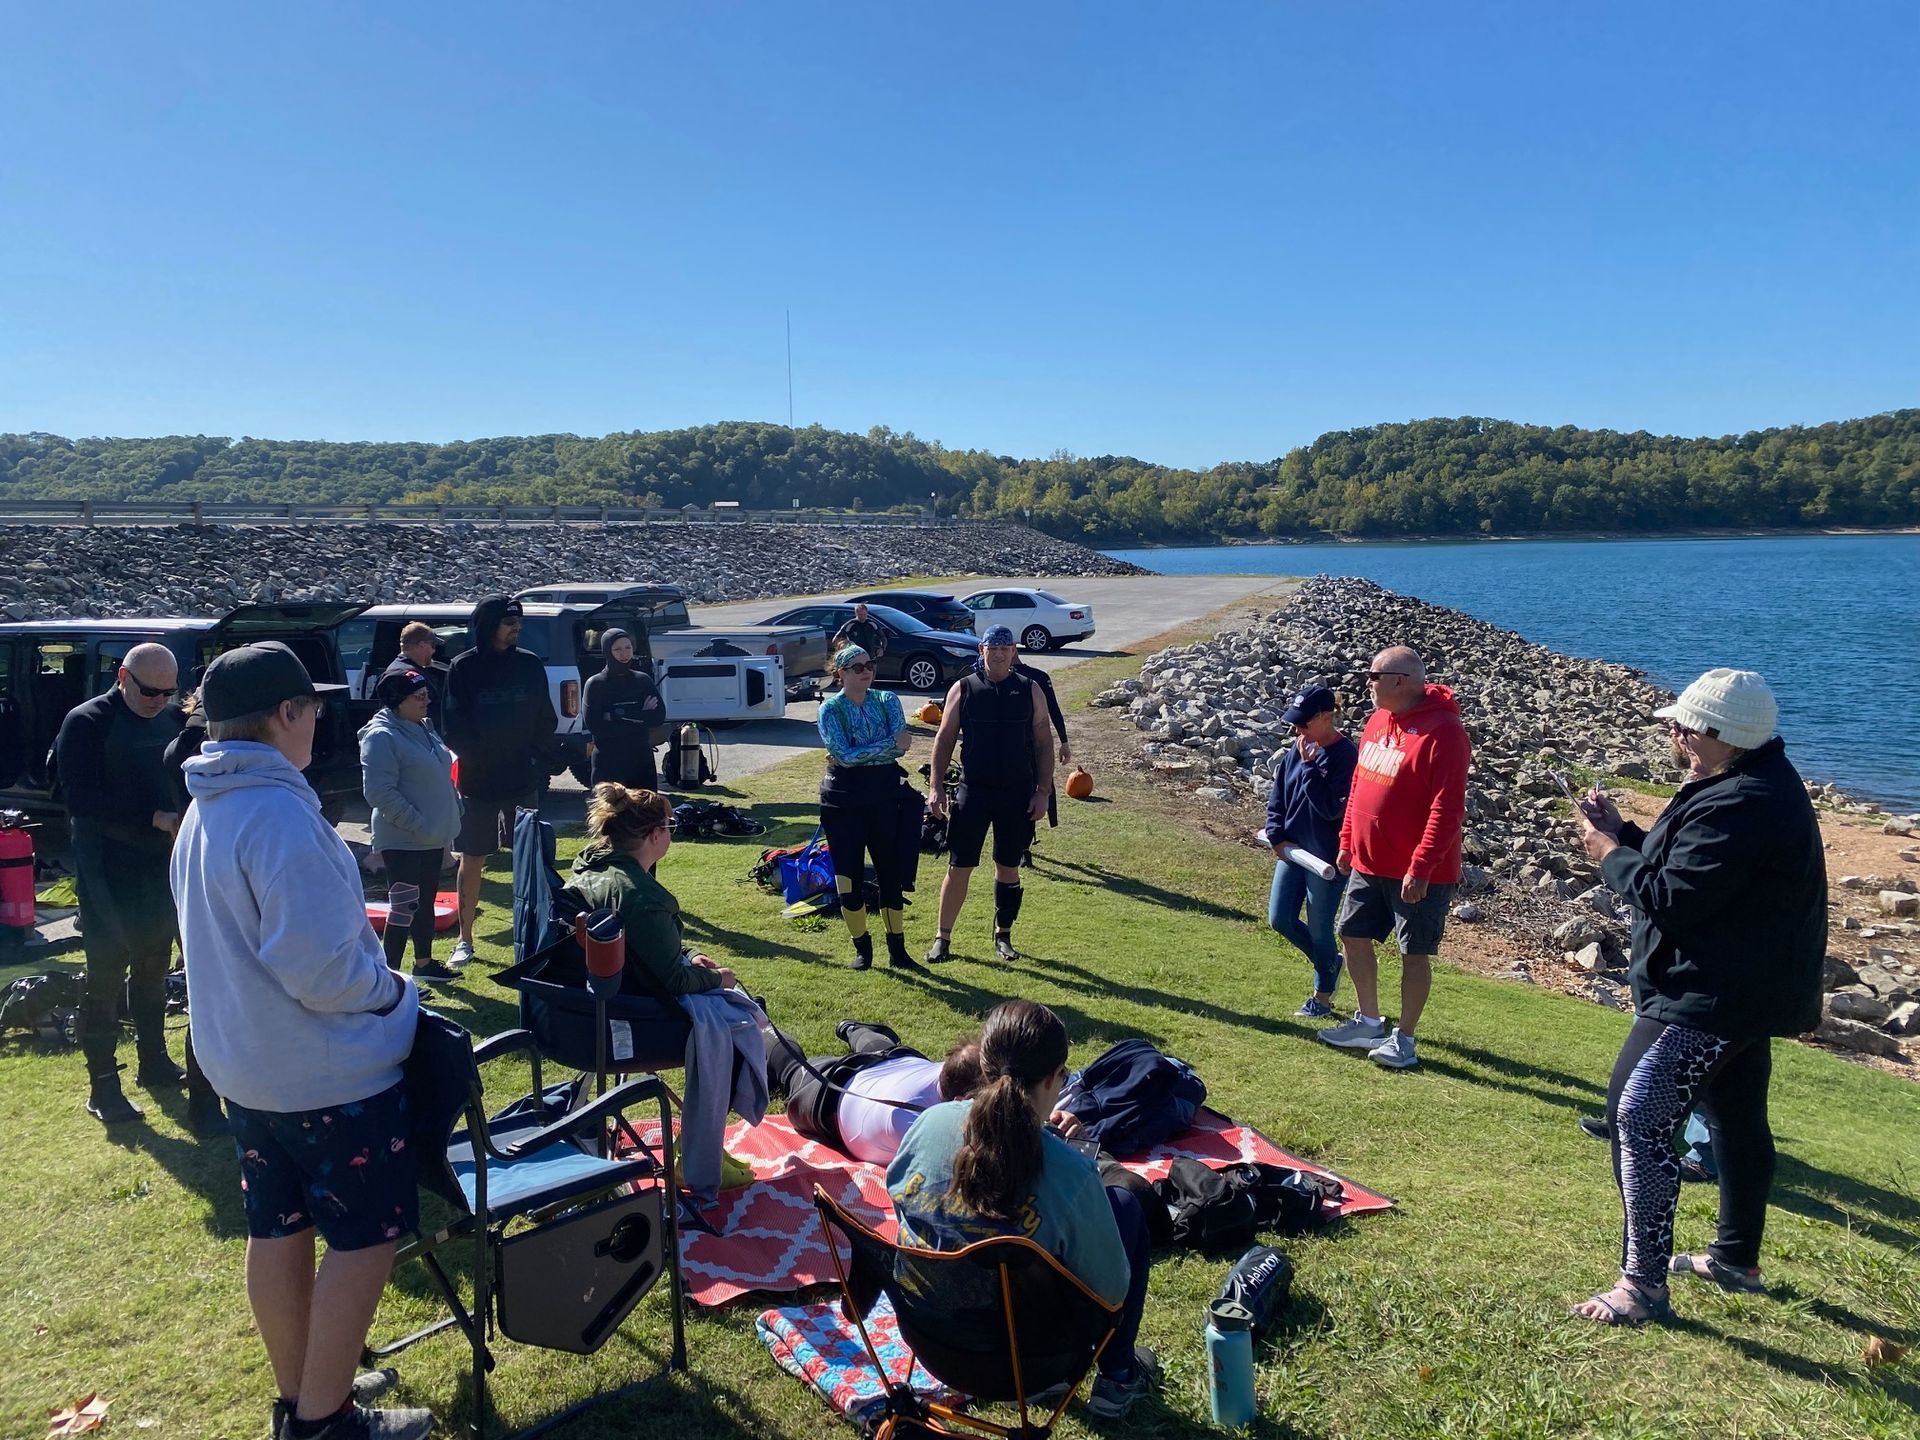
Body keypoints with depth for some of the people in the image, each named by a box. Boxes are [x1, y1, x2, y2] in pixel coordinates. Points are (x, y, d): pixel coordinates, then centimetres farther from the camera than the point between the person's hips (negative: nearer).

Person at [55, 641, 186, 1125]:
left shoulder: (174, 719, 4)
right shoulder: (86, 723, -11)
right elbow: (82, 798, -19)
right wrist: (156, 819, -24)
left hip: (162, 867, 5)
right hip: (107, 873, -5)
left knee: (153, 969, 16)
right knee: (105, 978, 1)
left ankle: (153, 1062, 30)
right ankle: (103, 1085, 10)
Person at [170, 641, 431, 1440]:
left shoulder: (204, 812, 7)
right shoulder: (281, 813, -25)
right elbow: (322, 968, -27)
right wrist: (395, 991, -10)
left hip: (247, 1063, 10)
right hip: (327, 1071, -9)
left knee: (277, 1231, 18)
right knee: (363, 1239, 5)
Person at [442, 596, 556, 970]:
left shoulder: (530, 664, 2)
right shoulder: (462, 668, -6)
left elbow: (545, 719, 6)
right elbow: (454, 725, -5)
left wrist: (539, 758, -2)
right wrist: (474, 757, -13)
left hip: (524, 781, 2)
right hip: (477, 782, -2)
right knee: (471, 862, 4)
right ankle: (465, 940, 15)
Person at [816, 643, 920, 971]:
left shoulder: (887, 700, 2)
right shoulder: (830, 708, -6)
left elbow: (901, 747, -11)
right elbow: (844, 754, -19)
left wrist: (855, 756, -17)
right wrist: (890, 744, -18)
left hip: (885, 795, 2)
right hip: (844, 800, -2)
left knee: (892, 874, 6)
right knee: (849, 876, 3)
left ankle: (897, 950, 17)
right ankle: (862, 948, 20)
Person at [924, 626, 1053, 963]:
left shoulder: (1030, 691, 2)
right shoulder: (963, 689, 0)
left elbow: (1044, 743, 4)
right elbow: (944, 739, 2)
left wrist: (1042, 792, -2)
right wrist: (936, 787, -4)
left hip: (1018, 794, 1)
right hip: (973, 792, -1)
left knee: (1008, 867, 11)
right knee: (959, 867, 0)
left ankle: (1003, 935, 26)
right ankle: (943, 938, 11)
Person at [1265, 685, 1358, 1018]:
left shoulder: (1345, 756, -17)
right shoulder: (1298, 748, 3)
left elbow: (1331, 808, -24)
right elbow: (1277, 794, 10)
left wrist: (1309, 766, -24)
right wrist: (1277, 836, -1)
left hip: (1326, 858, -7)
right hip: (1291, 850, 7)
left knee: (1319, 929, 5)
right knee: (1280, 919, 9)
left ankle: (1322, 996, 25)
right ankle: (1328, 962, 34)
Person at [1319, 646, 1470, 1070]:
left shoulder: (1442, 732, -20)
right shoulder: (1378, 720, 7)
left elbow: (1447, 809, -23)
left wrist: (1420, 867, -24)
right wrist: (1347, 841, 16)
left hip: (1417, 873, -9)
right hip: (1367, 862, 9)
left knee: (1415, 953, 5)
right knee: (1354, 936, 15)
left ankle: (1404, 1038, 18)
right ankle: (1369, 1022, 31)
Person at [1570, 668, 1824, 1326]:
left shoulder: (1739, 808, -26)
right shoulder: (1755, 785, 10)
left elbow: (1670, 897, -26)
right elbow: (1689, 867, 14)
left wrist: (1609, 854, -11)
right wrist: (1622, 832, 5)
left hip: (1710, 1001, -12)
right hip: (1743, 993, 12)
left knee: (1639, 1119, -12)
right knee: (1737, 1120, 21)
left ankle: (1643, 1284, -7)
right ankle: (1737, 1259, 38)